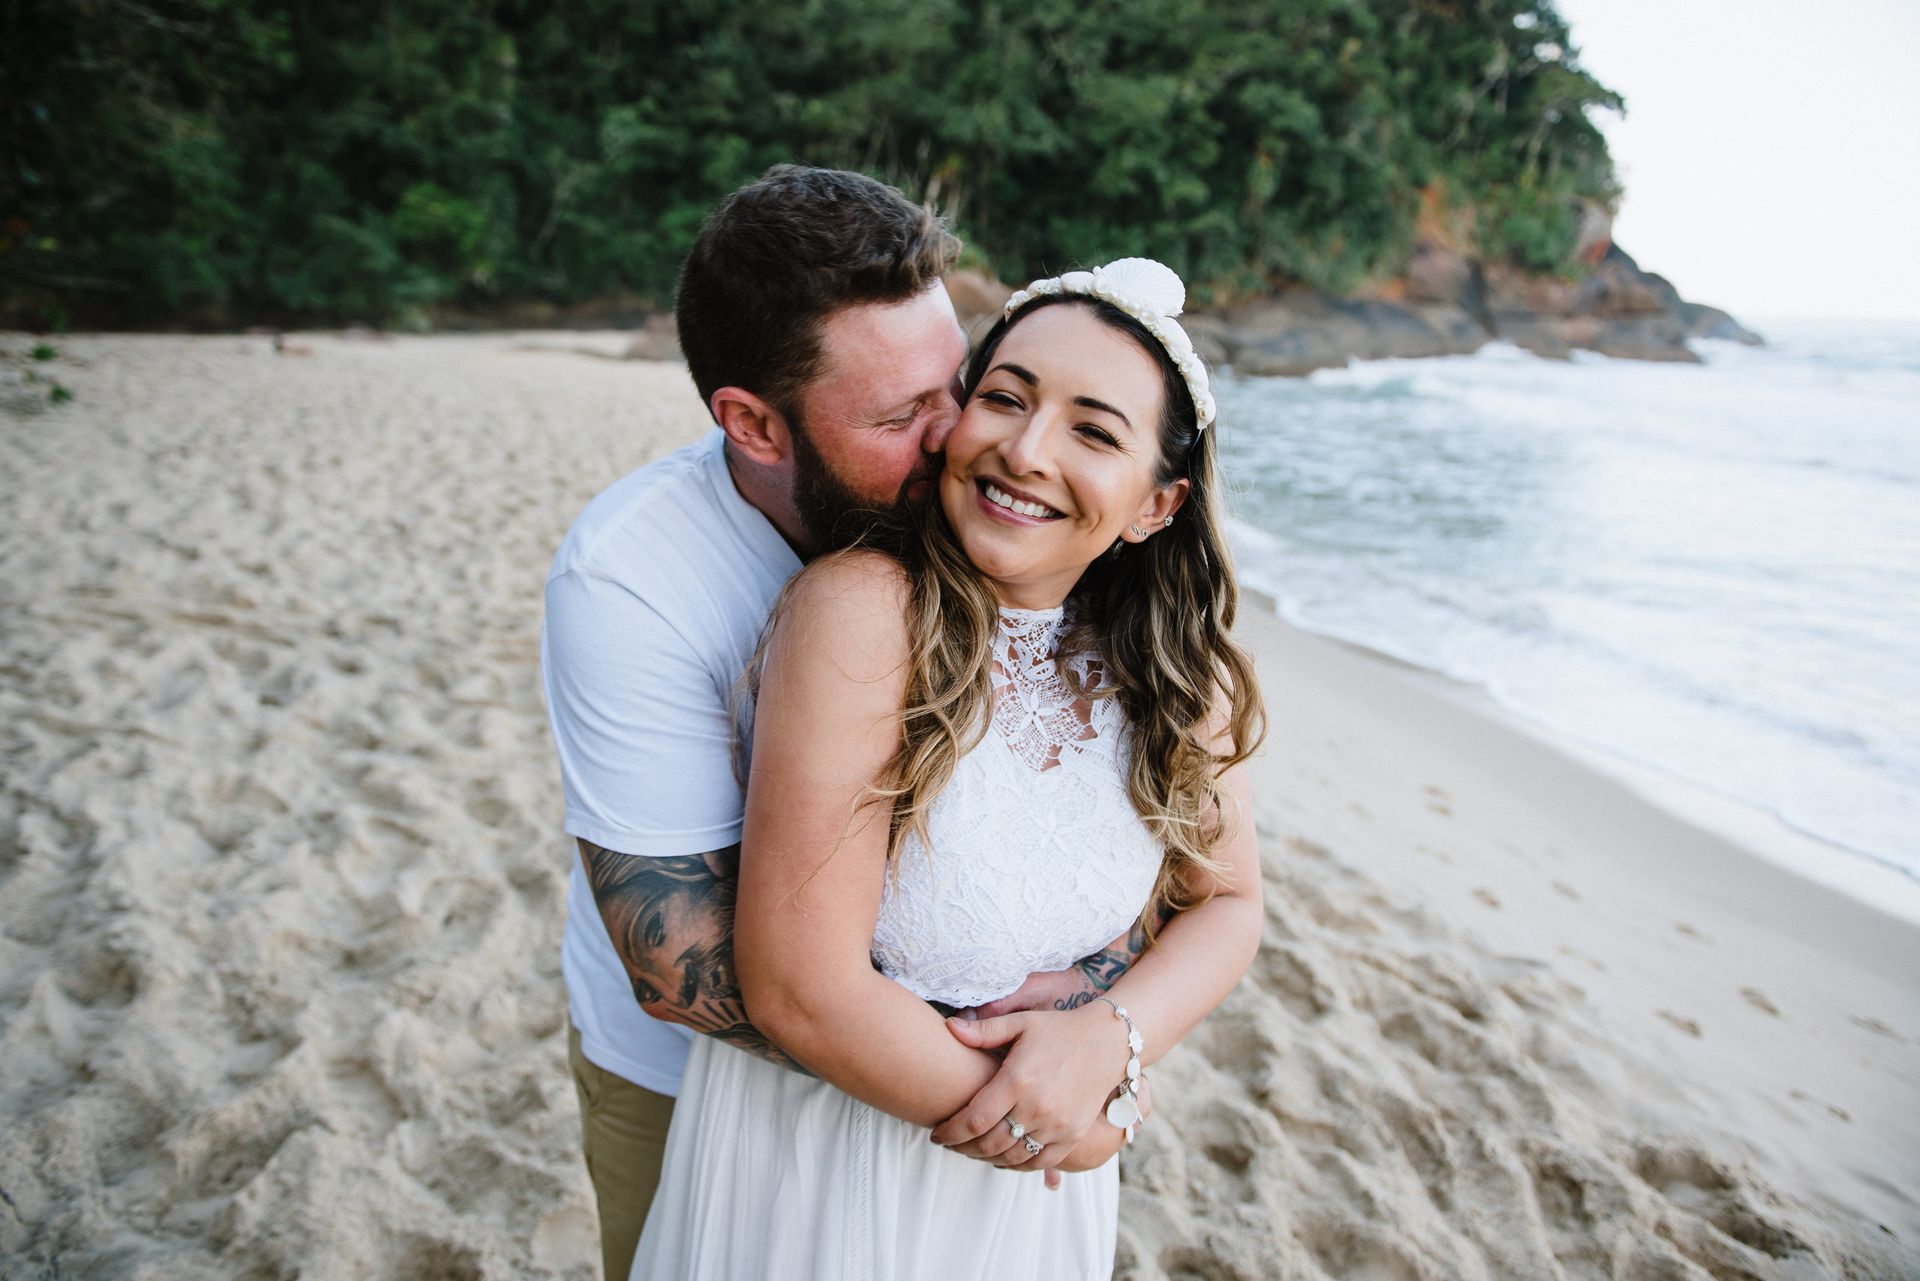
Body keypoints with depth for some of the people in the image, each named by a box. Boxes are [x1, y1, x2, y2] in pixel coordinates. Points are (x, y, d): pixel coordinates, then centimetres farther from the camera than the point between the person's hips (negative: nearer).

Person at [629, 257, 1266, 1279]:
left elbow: (1226, 903, 1)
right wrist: (1084, 1135, -15)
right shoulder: (862, 609, -26)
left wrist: (1107, 1039, -20)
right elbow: (802, 991, -27)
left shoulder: (1173, 664, -10)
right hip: (820, 1160, -4)